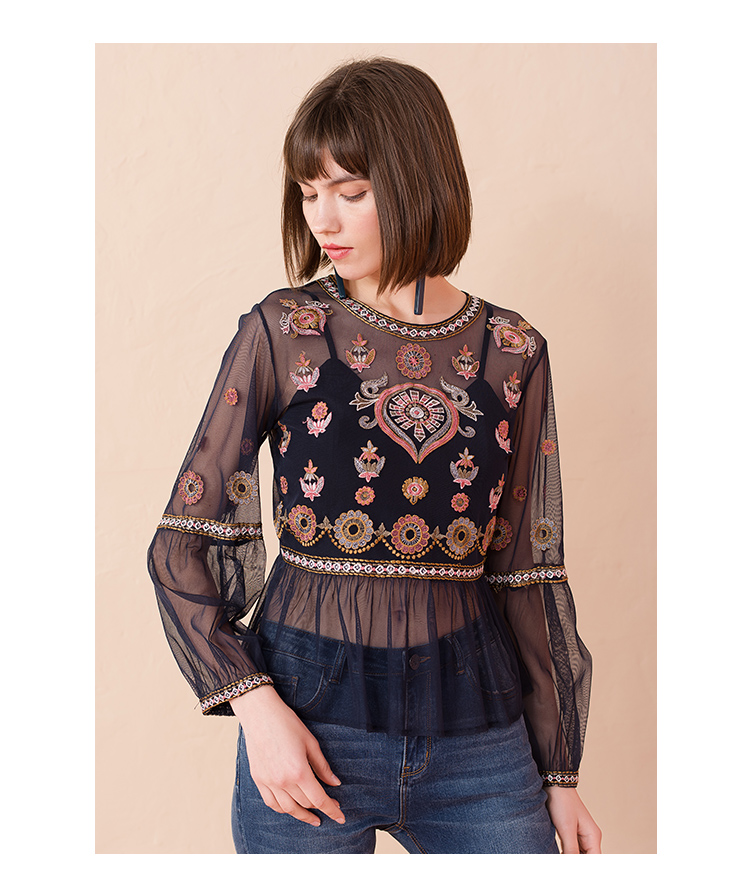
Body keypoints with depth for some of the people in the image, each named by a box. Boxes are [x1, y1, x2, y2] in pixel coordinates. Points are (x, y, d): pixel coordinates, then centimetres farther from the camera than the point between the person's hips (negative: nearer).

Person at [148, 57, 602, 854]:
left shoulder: (514, 354, 1)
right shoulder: (281, 332, -5)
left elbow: (527, 569, 6)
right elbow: (180, 545, -3)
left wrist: (559, 772, 9)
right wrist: (253, 703, -15)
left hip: (476, 728, 2)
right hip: (308, 727, -1)